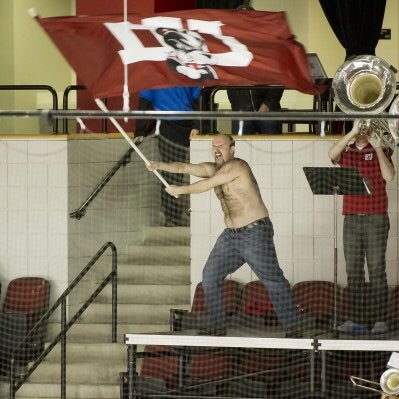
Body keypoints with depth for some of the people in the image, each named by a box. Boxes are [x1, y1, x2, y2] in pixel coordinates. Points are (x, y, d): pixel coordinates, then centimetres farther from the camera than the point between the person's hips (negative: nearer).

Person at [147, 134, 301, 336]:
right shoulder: (213, 169, 10)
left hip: (255, 233, -9)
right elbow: (185, 167, 5)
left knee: (273, 279, -11)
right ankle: (217, 327, 9)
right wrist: (159, 165, -10)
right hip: (231, 235, 9)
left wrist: (179, 190, -3)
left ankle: (293, 327, -7)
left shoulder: (236, 166, -15)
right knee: (210, 277, 4)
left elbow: (206, 185, -15)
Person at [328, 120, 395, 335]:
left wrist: (378, 149, -16)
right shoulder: (346, 152, 9)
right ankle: (356, 320, 4)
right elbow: (332, 154, -14)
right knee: (353, 271, 2)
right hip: (352, 219, 3)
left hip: (376, 219, -3)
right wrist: (352, 132, -20)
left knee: (377, 270, -5)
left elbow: (389, 176, -13)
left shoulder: (381, 152, 3)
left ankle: (381, 320, -4)